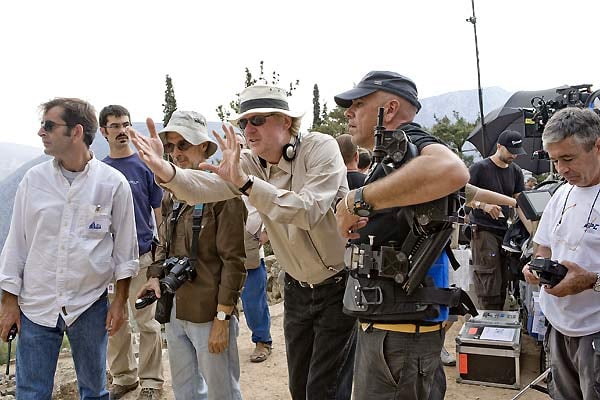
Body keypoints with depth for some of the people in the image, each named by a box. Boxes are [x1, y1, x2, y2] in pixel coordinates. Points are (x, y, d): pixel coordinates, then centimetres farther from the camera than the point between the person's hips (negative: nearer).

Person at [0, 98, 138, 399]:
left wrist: (120, 301, -1)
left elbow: (124, 246, 0)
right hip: (36, 305, 2)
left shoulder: (113, 182, -6)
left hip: (90, 306, -1)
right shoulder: (33, 179, 0)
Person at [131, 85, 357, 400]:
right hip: (297, 288, 6)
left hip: (339, 286, -5)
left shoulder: (320, 148, -18)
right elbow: (205, 185, -20)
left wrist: (244, 182, -40)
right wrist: (166, 171, -41)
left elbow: (309, 211, -32)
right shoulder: (248, 163, -2)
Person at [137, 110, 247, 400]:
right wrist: (155, 275, 1)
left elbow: (234, 260, -14)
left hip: (208, 314, -7)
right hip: (174, 311, 7)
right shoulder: (172, 194, 11)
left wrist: (223, 318, -16)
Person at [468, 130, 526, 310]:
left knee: (503, 281, 10)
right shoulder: (480, 168, -6)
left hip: (506, 230, 6)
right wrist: (482, 205, -24)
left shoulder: (516, 171, 13)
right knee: (488, 285, -9)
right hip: (484, 231, -6)